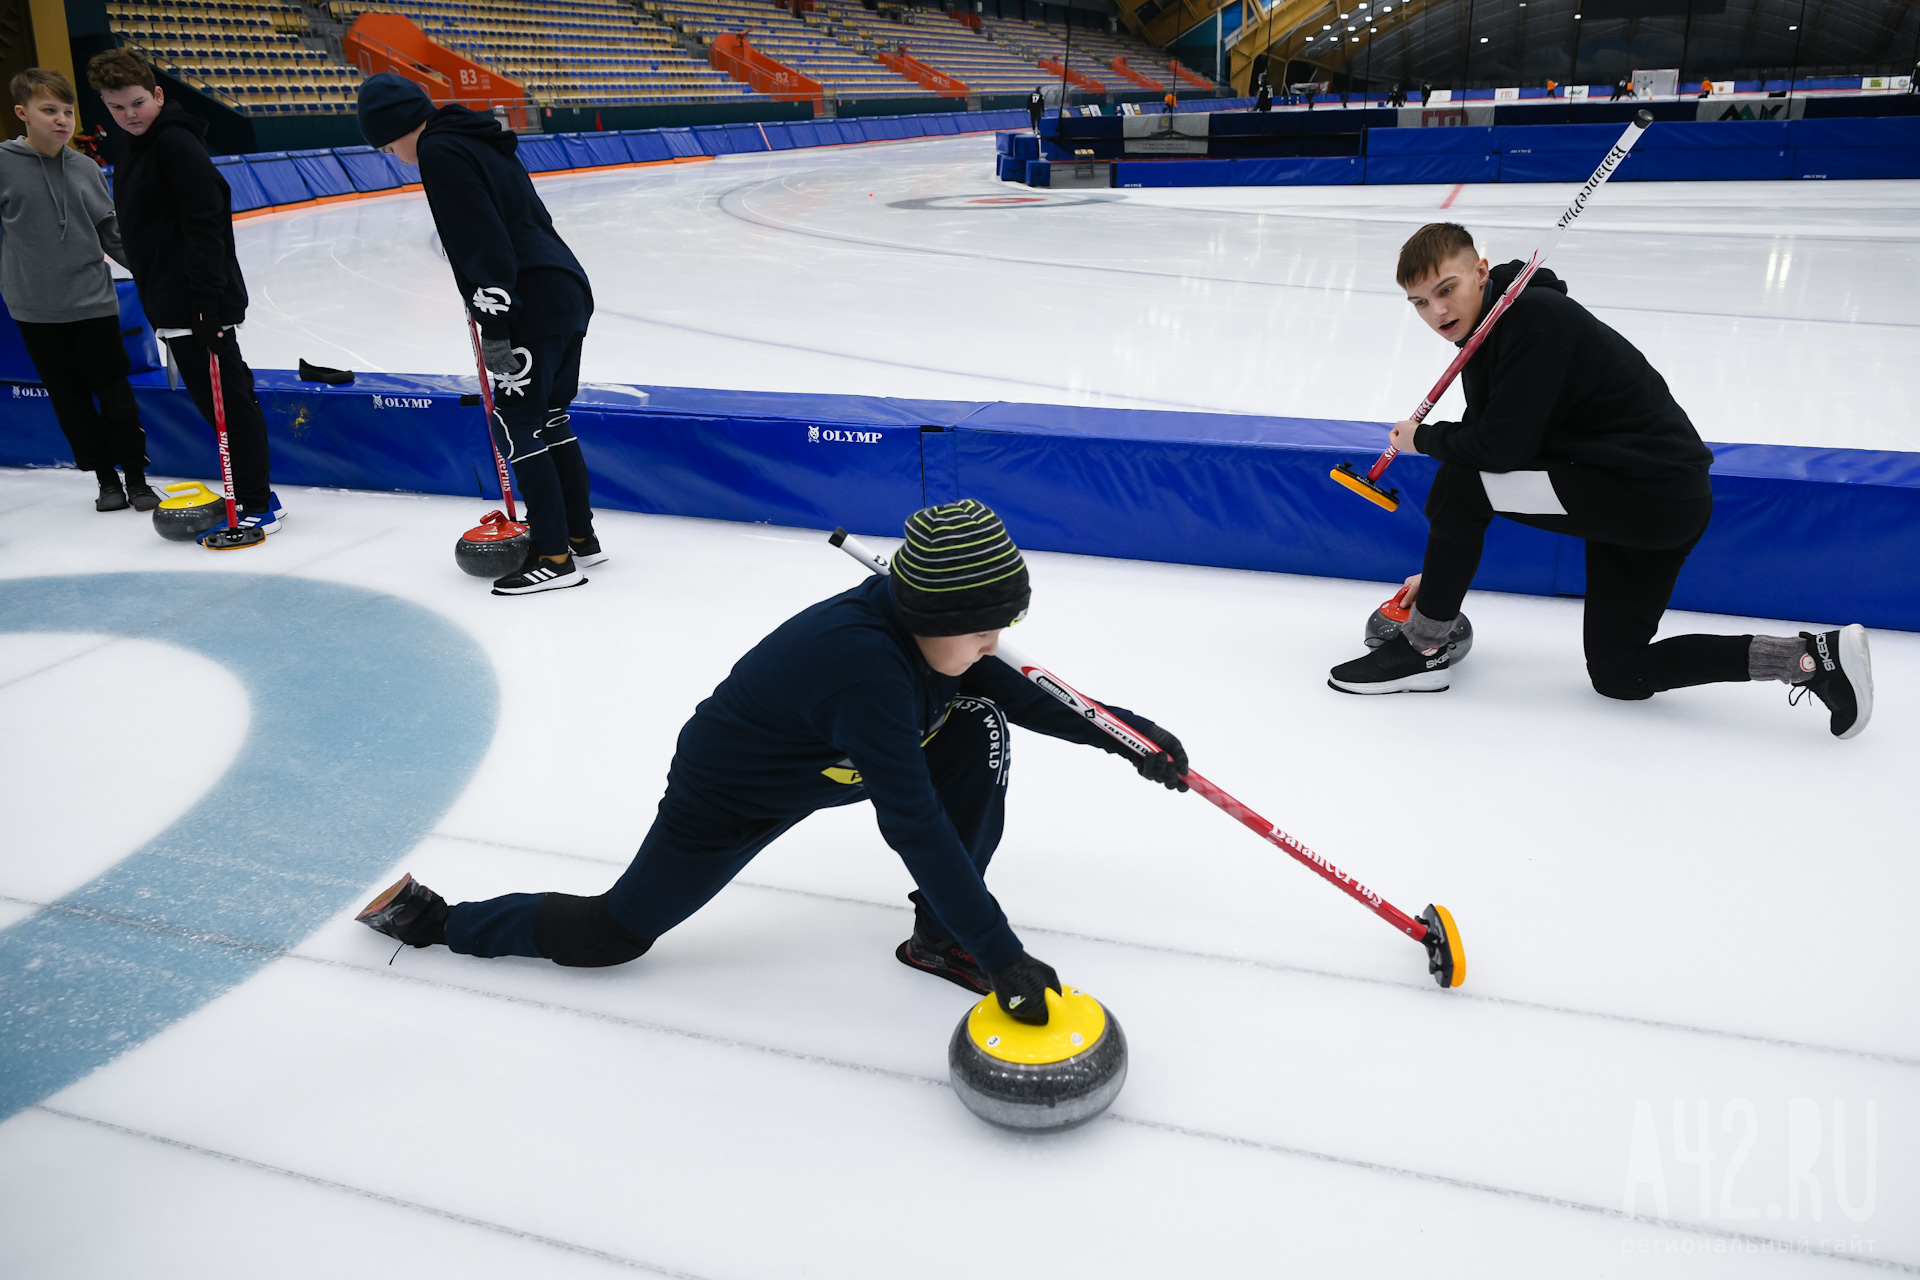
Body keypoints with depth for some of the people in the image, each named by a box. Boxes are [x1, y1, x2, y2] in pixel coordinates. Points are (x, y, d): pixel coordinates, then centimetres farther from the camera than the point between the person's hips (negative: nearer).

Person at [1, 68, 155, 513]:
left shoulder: (87, 169, 3)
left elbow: (113, 235, 11)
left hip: (93, 303, 1)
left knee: (115, 393, 4)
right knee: (69, 400, 7)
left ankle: (136, 476, 15)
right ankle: (105, 477, 19)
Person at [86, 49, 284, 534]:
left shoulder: (177, 143, -11)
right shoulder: (135, 153, 20)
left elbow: (206, 220, -20)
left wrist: (207, 295, -26)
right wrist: (159, 301, 21)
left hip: (202, 303, -10)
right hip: (171, 303, 10)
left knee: (229, 397, -7)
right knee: (212, 398, 12)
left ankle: (260, 503, -4)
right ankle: (243, 492, 20)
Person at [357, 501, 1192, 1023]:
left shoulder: (921, 626, -15)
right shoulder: (866, 664, -41)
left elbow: (1020, 693, 3)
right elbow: (913, 826, -43)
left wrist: (1124, 732, -4)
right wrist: (1001, 955, -40)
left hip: (824, 762, 8)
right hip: (726, 797, -8)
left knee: (979, 724, -7)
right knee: (615, 936, 5)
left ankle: (938, 938, 3)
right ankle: (430, 918, 27)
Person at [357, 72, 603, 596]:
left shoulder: (438, 152, -8)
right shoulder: (473, 139, 21)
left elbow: (483, 242, -17)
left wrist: (493, 328, -18)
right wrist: (490, 313, 28)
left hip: (536, 303, -10)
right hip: (567, 289, 10)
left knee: (516, 424, -4)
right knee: (549, 419, 17)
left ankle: (555, 557, -1)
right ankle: (580, 536, 24)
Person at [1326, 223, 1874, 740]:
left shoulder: (1533, 316, -21)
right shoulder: (1488, 339, 9)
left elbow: (1503, 448, -27)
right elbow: (1485, 446, 13)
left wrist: (1422, 437, -7)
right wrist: (1442, 571, 11)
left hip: (1659, 494, -11)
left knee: (1459, 483, -18)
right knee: (1617, 675, 16)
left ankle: (1422, 650, -3)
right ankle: (1816, 656, 16)